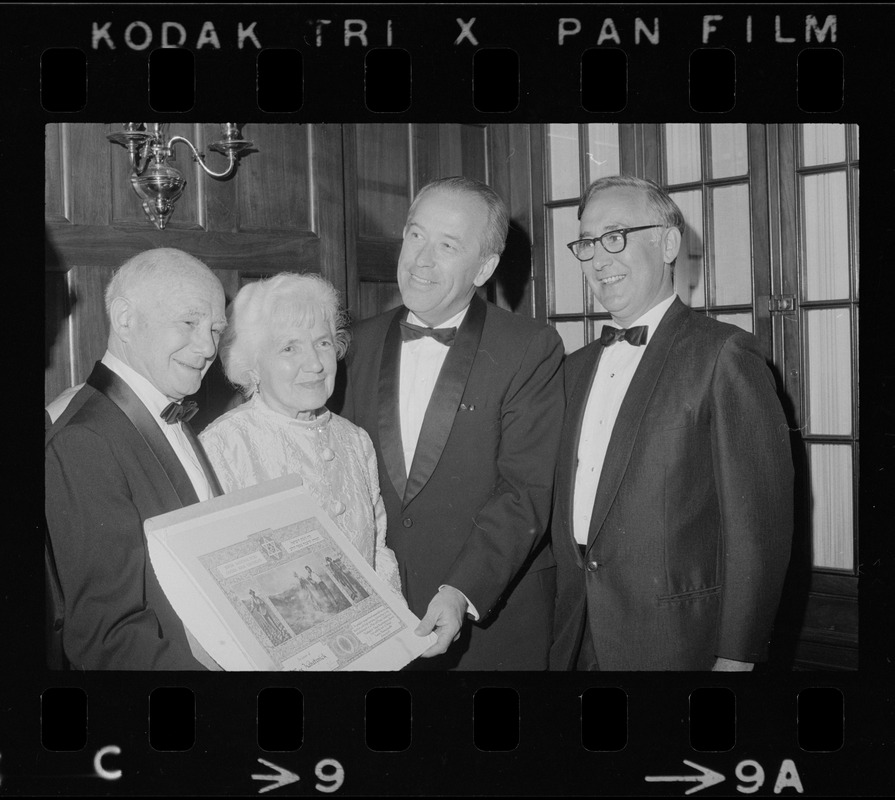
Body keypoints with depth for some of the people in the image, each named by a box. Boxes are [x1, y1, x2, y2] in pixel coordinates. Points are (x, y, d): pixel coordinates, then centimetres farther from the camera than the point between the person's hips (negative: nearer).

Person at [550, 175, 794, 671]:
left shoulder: (725, 354, -12)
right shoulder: (577, 368, 10)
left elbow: (759, 520, -14)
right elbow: (565, 511, 11)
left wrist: (737, 654, -15)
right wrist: (564, 638, 8)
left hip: (675, 643, -6)